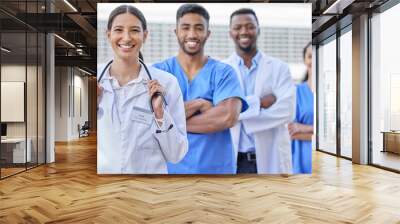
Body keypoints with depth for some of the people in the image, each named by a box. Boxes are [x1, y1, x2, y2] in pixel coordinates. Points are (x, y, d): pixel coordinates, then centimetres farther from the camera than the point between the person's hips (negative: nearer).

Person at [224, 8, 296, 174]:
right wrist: (259, 102, -17)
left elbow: (287, 112, -12)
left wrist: (237, 114, -13)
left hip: (270, 159, 0)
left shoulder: (279, 68, 0)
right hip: (233, 159, 0)